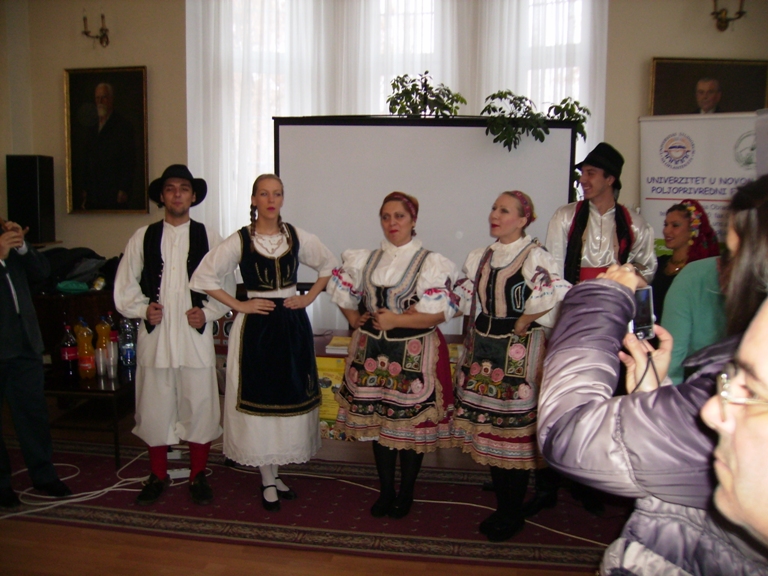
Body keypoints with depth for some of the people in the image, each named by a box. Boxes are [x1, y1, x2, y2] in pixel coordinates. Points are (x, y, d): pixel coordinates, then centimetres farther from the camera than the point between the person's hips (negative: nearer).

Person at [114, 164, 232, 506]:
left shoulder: (209, 238, 4)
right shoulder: (143, 238, 7)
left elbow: (226, 285, 5)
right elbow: (124, 288, 9)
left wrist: (207, 313, -9)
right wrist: (143, 310, -7)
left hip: (196, 335, -1)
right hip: (154, 335, 1)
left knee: (200, 407, 4)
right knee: (154, 407, 8)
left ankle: (198, 476, 22)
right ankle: (158, 476, 27)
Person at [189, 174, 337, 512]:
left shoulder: (297, 237, 3)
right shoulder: (240, 241, -4)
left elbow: (330, 265, 15)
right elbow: (203, 277, -4)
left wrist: (309, 297, 4)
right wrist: (238, 306, -7)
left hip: (293, 325, 3)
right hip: (255, 328, -3)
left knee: (290, 397, 7)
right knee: (259, 398, 2)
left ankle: (275, 471, 24)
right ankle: (267, 479, 15)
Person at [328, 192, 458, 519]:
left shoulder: (431, 263, -5)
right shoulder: (367, 260, 9)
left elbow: (440, 313, -14)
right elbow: (342, 290, 22)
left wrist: (395, 320, -17)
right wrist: (353, 318, 7)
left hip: (414, 355, -4)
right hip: (373, 352, 4)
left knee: (410, 425, 3)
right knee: (378, 421, 10)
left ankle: (405, 493, 22)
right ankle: (385, 491, 26)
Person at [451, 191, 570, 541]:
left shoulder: (535, 257, -8)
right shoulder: (480, 257, 14)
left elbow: (556, 299, -21)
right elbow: (463, 299, 16)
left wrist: (525, 322, -13)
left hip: (519, 353, -6)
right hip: (483, 351, 6)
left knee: (515, 430, 1)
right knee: (489, 430, 11)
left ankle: (514, 513, 17)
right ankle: (501, 507, 27)